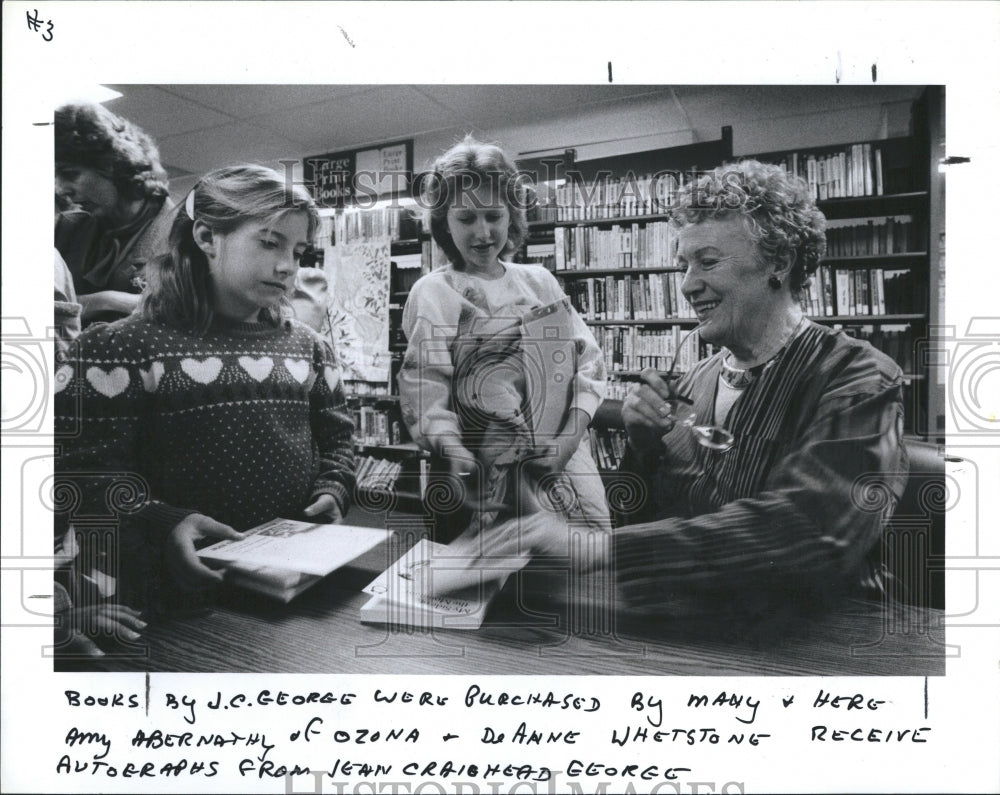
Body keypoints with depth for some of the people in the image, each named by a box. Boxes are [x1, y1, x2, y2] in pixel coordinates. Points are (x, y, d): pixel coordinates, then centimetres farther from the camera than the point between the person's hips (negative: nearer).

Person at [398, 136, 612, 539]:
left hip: (568, 463, 4)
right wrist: (455, 453, -26)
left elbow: (587, 362, 7)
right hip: (496, 477, -3)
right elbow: (424, 389, -9)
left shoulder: (540, 281, 11)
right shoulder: (433, 292, 1)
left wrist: (569, 438, -8)